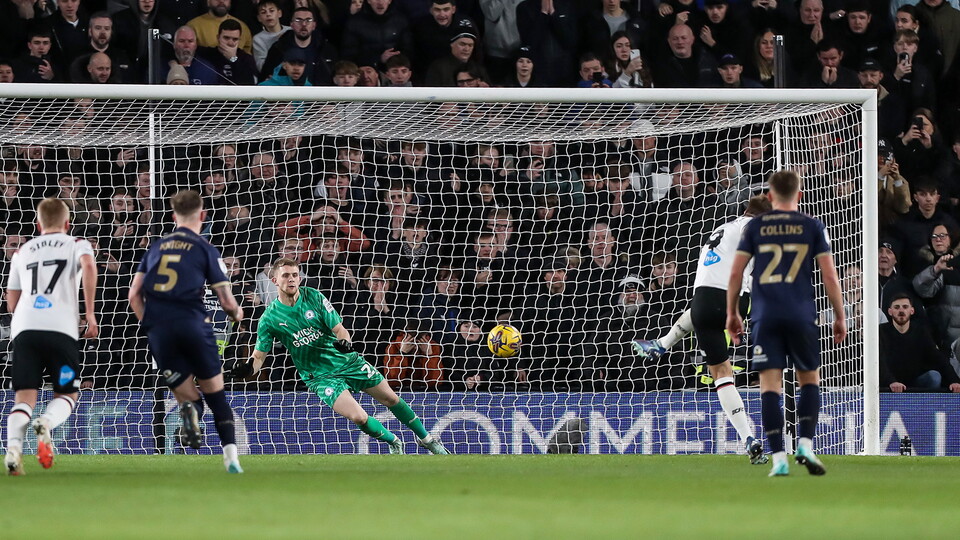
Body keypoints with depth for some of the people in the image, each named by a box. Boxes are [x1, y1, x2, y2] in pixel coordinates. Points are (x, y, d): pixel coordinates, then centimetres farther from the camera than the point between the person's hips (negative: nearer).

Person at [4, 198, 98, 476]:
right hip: (61, 327, -2)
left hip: (24, 327, 2)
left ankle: (13, 445, -26)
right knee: (67, 394, 11)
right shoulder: (76, 245, 16)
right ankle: (45, 424, -21)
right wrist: (89, 314, -5)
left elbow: (12, 303, 28)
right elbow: (88, 265, -8)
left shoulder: (22, 252, 27)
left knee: (24, 397, 2)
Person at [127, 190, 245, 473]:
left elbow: (134, 295, 12)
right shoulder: (205, 250, 5)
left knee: (190, 399, 12)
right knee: (215, 393, 11)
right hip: (192, 323, -3)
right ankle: (230, 454, -7)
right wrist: (237, 314, 25)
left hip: (158, 330, 3)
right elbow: (227, 301, 3)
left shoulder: (156, 247, 16)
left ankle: (189, 412, -25)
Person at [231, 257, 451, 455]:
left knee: (391, 399, 9)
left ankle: (425, 438, 32)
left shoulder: (314, 297, -9)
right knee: (358, 417, -18)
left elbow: (339, 328, -8)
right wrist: (248, 368, -28)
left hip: (347, 361, 2)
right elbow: (259, 356, -6)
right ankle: (394, 442, 11)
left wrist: (344, 341, -31)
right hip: (321, 377, -2)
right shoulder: (270, 318, -11)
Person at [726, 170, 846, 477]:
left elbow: (735, 273, 5)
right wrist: (839, 316, 10)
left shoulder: (755, 227, 6)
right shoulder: (813, 227, 5)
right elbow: (830, 275, 1)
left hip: (765, 316, 0)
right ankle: (805, 445, -1)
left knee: (770, 385, -1)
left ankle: (778, 458, -9)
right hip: (802, 316, 0)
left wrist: (732, 313, 16)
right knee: (809, 379, 15)